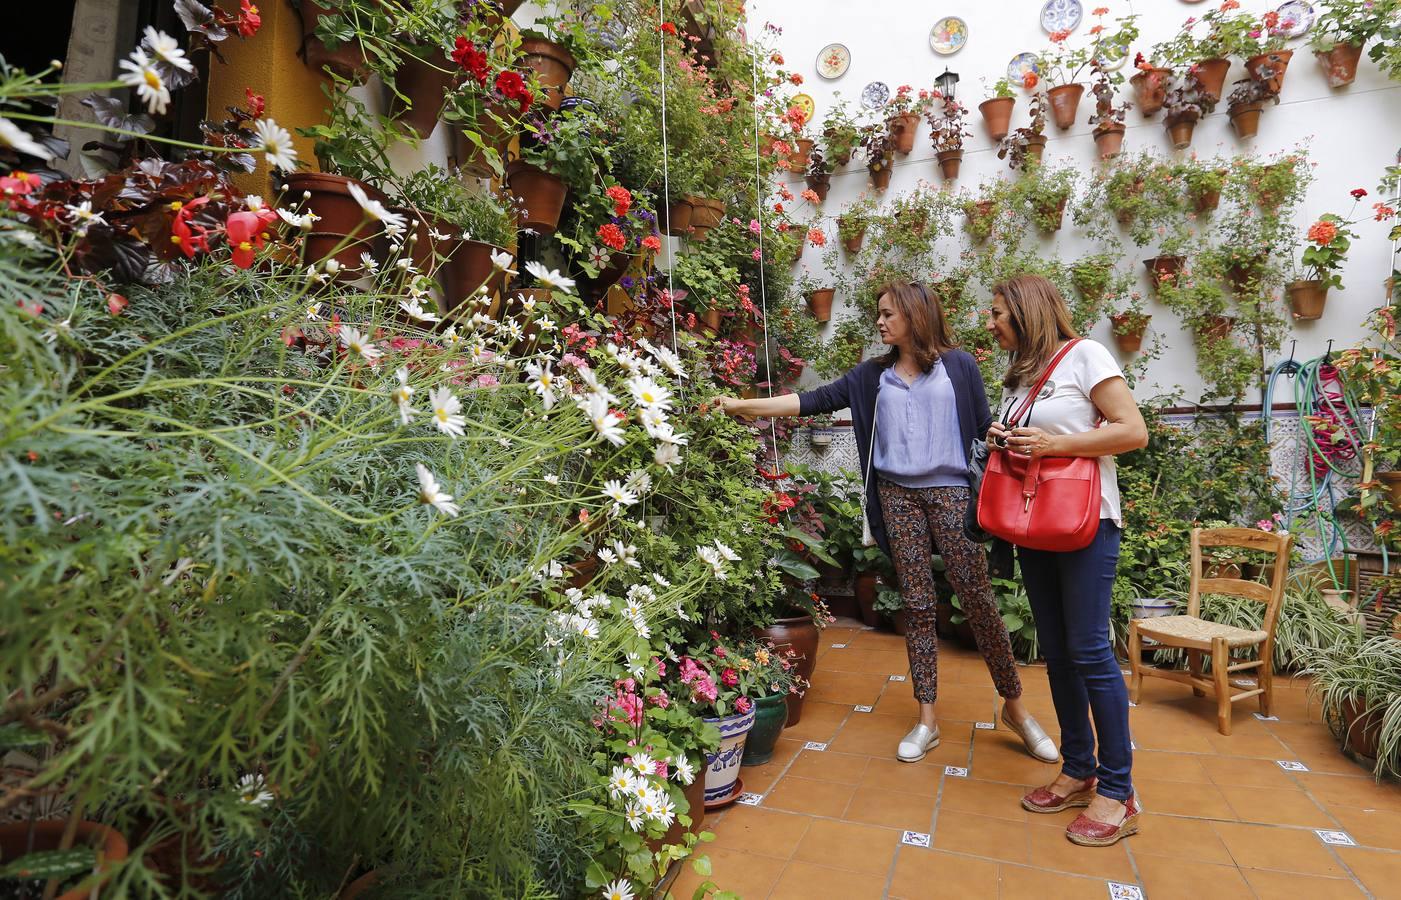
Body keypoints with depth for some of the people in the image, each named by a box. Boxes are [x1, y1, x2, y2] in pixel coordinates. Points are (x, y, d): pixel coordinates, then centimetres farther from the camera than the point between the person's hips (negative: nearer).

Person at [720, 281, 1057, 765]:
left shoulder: (958, 366, 2)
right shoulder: (874, 374, 8)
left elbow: (984, 427, 3)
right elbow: (817, 400, 2)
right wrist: (740, 405, -4)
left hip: (951, 492, -2)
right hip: (897, 496, 3)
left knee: (978, 600, 0)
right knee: (917, 605, 7)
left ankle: (1014, 706, 21)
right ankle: (927, 719, 17)